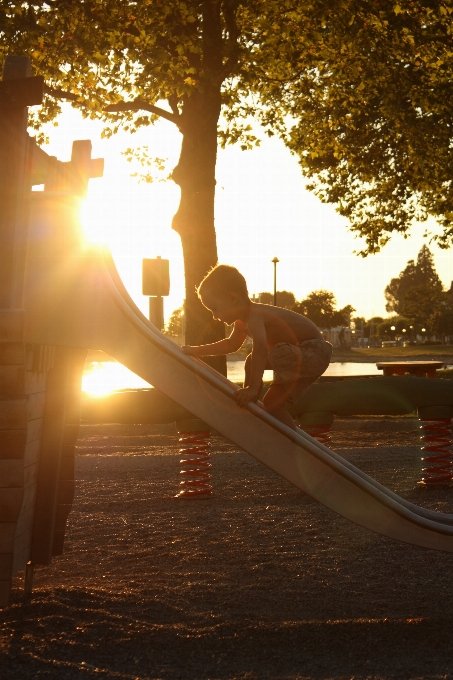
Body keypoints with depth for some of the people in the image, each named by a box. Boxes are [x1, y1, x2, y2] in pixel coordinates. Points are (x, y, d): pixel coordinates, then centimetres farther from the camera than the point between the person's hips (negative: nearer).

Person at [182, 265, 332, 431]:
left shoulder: (254, 316, -27)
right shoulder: (242, 322, 9)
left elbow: (260, 349, -45)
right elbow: (231, 344, 30)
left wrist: (253, 388, -51)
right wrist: (197, 351, 28)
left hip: (314, 353, -12)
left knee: (253, 361, -28)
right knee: (271, 404, 14)